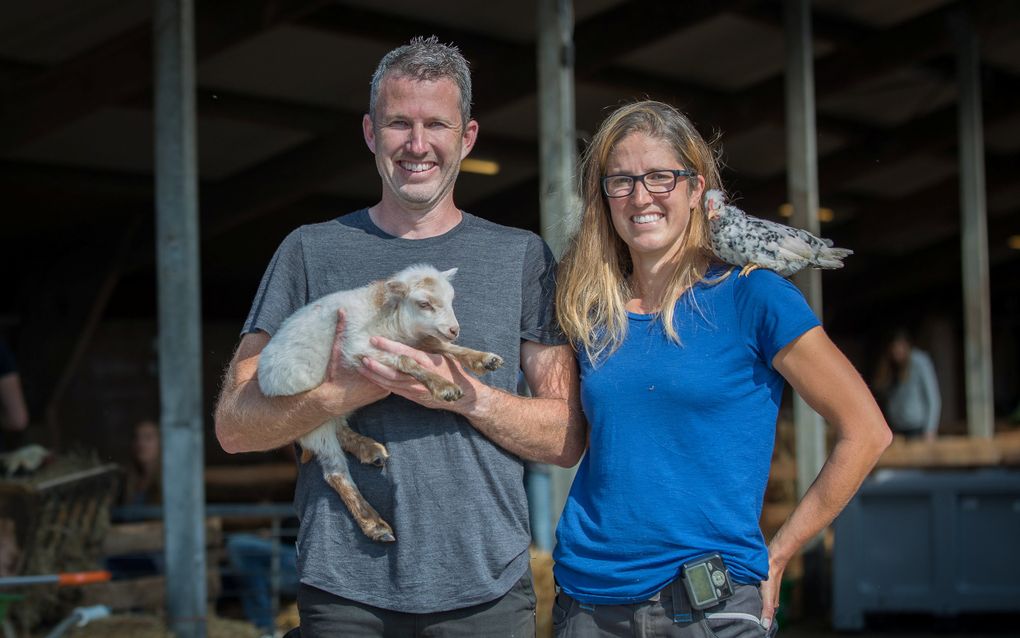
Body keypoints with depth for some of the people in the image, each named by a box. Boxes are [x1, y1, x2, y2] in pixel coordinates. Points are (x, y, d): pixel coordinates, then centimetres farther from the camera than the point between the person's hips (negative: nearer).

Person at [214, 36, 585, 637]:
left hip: (486, 590, 0)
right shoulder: (312, 251, 5)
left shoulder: (523, 257, 5)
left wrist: (464, 395, -16)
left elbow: (567, 439, 1)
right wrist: (341, 392, -16)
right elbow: (234, 424, 1)